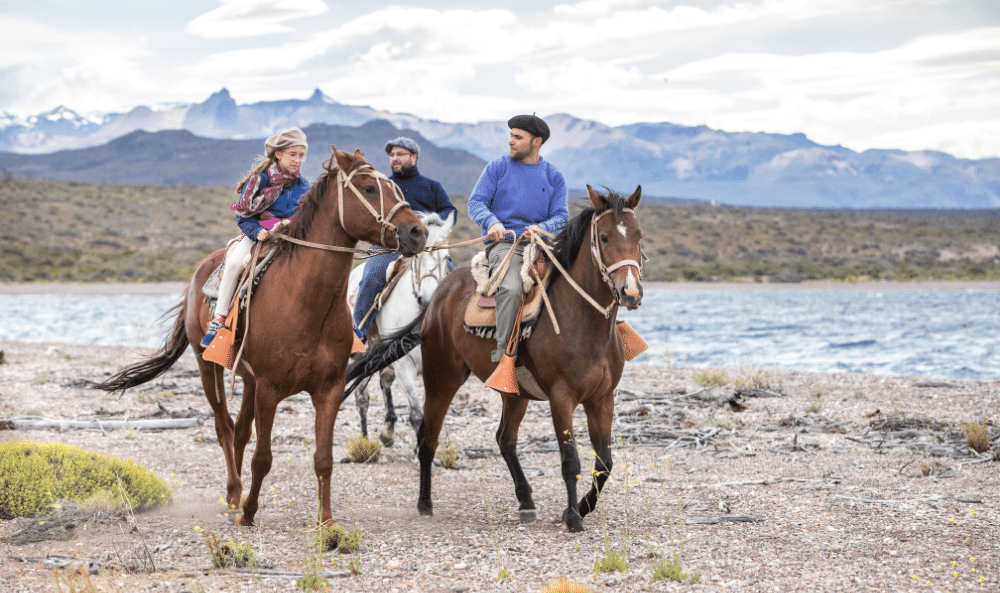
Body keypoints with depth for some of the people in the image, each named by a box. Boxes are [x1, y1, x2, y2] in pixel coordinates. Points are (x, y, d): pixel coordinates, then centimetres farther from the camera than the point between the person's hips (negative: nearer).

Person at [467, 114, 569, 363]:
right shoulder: (497, 168, 9)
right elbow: (476, 202, 1)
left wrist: (541, 228, -19)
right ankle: (503, 353, -26)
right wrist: (492, 222, -22)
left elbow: (561, 217, 5)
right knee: (512, 289, -33)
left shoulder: (554, 177, 13)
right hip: (503, 243, -3)